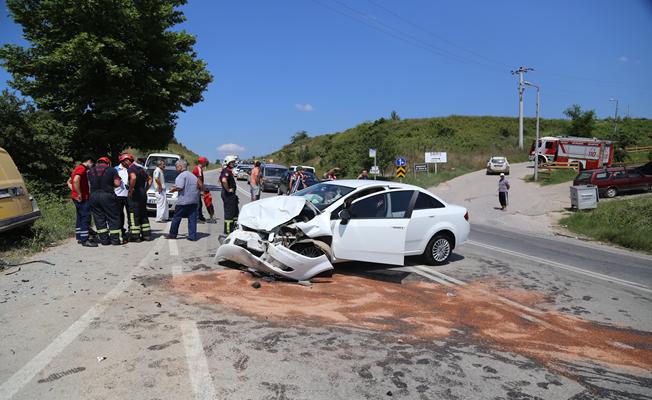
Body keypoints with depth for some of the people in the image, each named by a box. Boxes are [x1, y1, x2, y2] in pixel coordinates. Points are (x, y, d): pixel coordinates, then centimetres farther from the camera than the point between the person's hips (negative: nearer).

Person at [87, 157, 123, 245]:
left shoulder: (90, 171, 13)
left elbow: (89, 184, 12)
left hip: (94, 196, 4)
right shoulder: (111, 170, 1)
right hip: (107, 195, -4)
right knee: (113, 218, 3)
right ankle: (115, 239, 4)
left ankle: (104, 240, 11)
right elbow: (117, 183, -4)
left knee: (99, 219, 9)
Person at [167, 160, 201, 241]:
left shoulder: (181, 175, -8)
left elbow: (180, 187, -18)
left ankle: (172, 234, 16)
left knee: (176, 217, 7)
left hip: (183, 201, -7)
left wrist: (173, 189, -1)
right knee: (192, 218, 5)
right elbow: (200, 186, 15)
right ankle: (193, 236, 2)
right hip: (194, 201, 7)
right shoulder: (193, 175, 16)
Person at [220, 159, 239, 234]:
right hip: (228, 195, -11)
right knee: (229, 213, -4)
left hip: (231, 195, 11)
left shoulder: (230, 171, 14)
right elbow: (224, 180, -38)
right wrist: (228, 189, -26)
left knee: (235, 213, 18)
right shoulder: (226, 171, -19)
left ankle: (233, 229, 29)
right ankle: (227, 231, 4)